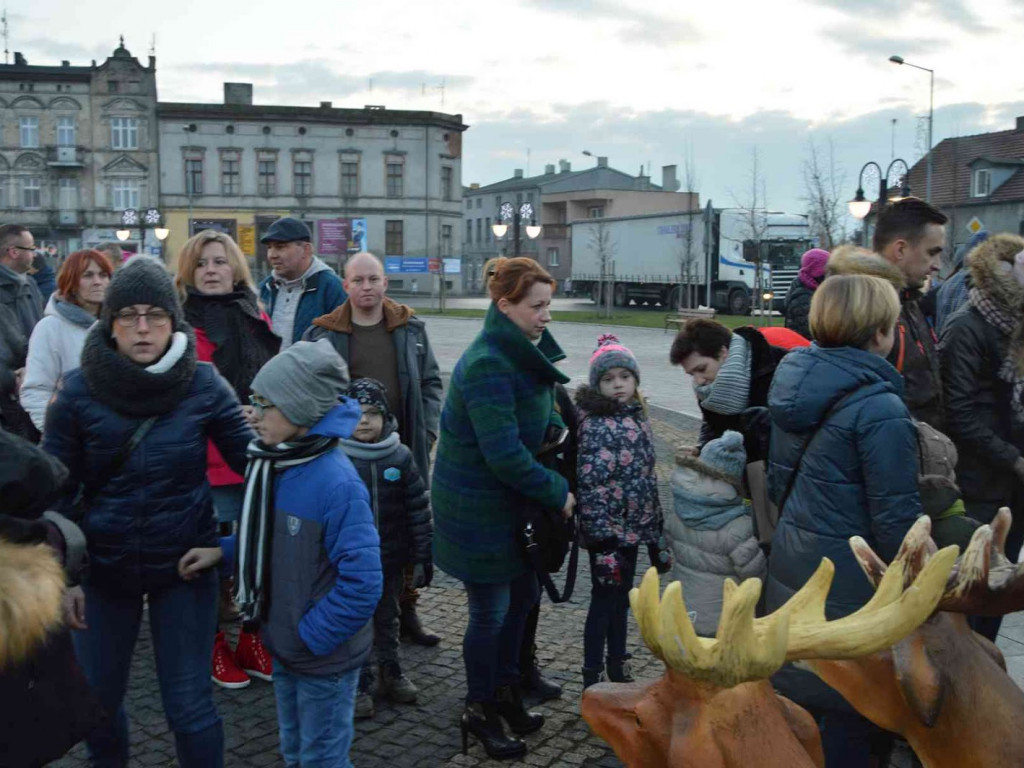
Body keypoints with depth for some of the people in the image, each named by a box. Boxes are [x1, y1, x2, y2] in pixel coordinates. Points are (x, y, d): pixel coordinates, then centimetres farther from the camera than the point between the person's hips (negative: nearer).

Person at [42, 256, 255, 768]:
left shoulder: (204, 386, -11)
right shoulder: (78, 391, -9)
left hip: (184, 566, -1)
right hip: (103, 566, 2)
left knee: (189, 708, 3)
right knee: (96, 699, 17)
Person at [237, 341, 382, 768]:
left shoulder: (337, 483, -28)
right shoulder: (276, 465, -3)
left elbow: (361, 584, -27)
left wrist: (311, 636, -19)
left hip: (325, 657, -7)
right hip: (284, 647, 7)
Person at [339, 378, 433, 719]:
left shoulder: (400, 457, -4)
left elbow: (418, 509, 0)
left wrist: (422, 556, 0)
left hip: (391, 559, 3)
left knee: (388, 618, 19)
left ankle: (390, 673, 35)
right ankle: (361, 683, 20)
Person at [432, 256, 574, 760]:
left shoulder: (525, 352, 4)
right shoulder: (488, 365, -25)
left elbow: (544, 410, 20)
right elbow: (504, 455, -29)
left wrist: (560, 433, 0)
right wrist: (557, 492, -18)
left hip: (512, 503, 9)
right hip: (476, 508, -9)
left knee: (524, 594, 18)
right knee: (491, 611, 5)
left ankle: (504, 688, 39)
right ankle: (478, 711, 25)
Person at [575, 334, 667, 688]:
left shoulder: (637, 416, 8)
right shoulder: (595, 422, -15)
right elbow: (591, 482, -20)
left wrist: (655, 531, 14)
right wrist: (602, 534, -23)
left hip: (633, 527, 7)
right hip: (608, 529, -7)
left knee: (621, 599, 18)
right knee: (604, 601, 2)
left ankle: (618, 672, 32)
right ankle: (593, 679, 15)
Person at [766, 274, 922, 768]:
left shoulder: (795, 382, 4)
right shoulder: (880, 409, -20)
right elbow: (897, 520, -18)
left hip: (792, 562, 8)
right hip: (848, 580, -8)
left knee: (795, 695, 21)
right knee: (849, 715, 8)